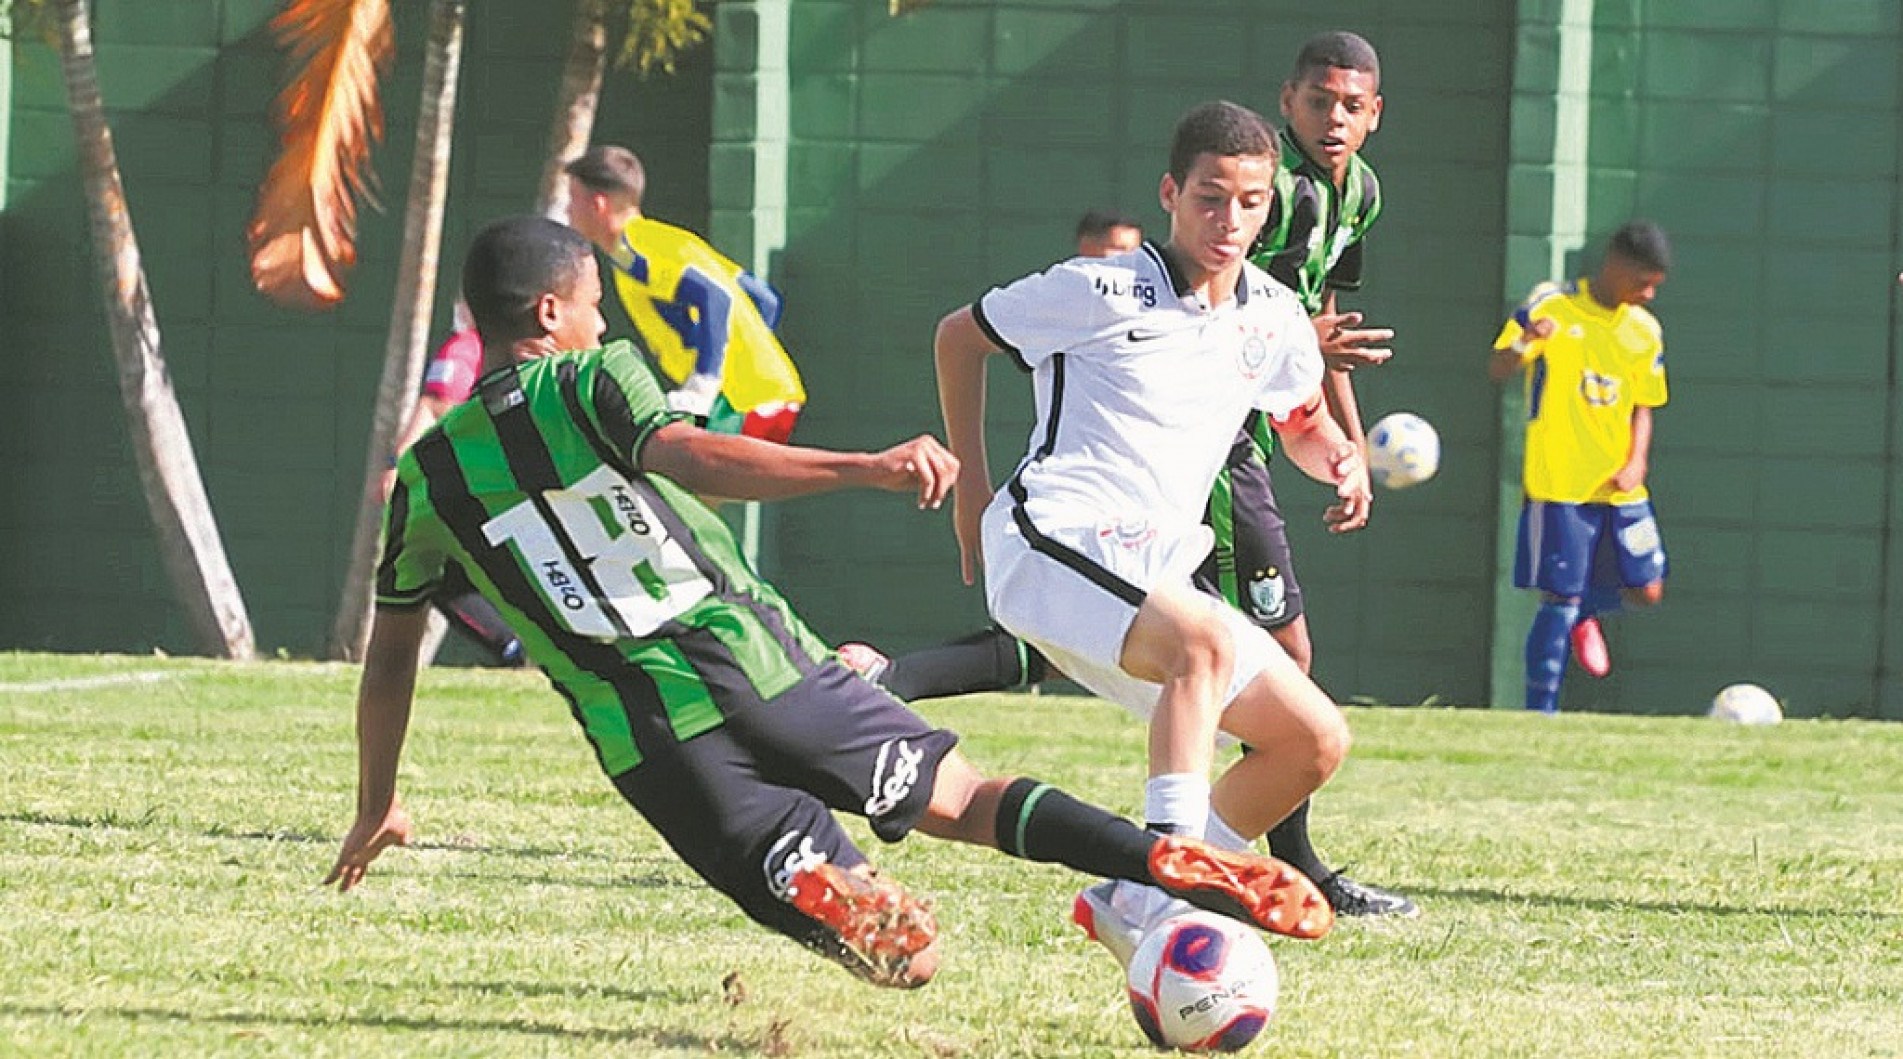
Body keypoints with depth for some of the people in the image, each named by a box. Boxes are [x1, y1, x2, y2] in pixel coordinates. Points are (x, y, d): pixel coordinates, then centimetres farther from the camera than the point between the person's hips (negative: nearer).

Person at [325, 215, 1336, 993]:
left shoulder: (427, 477, 12)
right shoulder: (591, 379, 3)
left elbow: (389, 655, 19)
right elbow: (686, 457, -17)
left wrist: (377, 809, 31)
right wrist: (865, 468, -26)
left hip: (647, 739, 1)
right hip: (757, 656, -1)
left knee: (818, 895, 5)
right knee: (963, 796, 9)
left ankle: (841, 903, -34)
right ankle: (1175, 865, -13)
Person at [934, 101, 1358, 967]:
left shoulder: (1273, 318, 10)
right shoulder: (1102, 293, -8)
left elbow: (1304, 423, 30)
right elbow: (958, 336, 7)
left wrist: (1339, 458, 5)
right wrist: (970, 482, 11)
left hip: (1153, 569, 8)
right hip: (1052, 539, -8)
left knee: (1316, 741, 0)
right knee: (1205, 640, -36)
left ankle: (1129, 906, 5)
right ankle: (1169, 883, -43)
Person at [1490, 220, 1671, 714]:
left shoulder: (1644, 331, 9)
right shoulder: (1550, 306, -6)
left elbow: (1643, 407, 15)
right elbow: (1497, 369, -10)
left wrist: (1636, 462, -3)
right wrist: (1525, 343, -32)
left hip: (1619, 488, 5)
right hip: (1559, 485, -5)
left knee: (1646, 589, 1)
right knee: (1560, 598, -7)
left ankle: (1585, 612, 33)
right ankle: (1540, 713, 2)